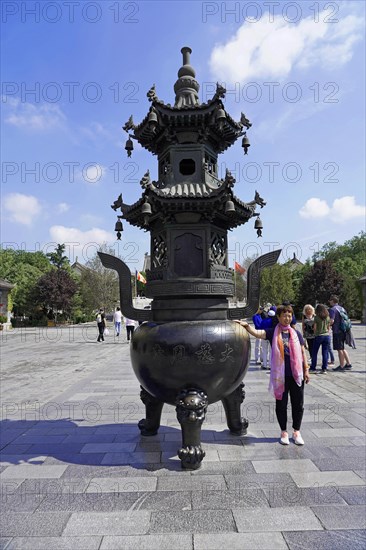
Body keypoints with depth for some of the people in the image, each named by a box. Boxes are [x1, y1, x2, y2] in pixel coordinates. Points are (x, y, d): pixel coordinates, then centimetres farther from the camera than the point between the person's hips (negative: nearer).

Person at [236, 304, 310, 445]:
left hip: (296, 374, 2)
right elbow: (257, 333, -20)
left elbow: (302, 352, 9)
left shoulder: (296, 333, 4)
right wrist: (246, 326, -36)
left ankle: (296, 431, 28)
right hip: (280, 375, -2)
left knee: (298, 404, 10)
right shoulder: (273, 332, -3)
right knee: (281, 404, 9)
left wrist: (306, 370, 8)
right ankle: (284, 432, 26)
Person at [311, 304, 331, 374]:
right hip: (326, 336, 4)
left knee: (314, 353, 8)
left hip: (318, 336, -4)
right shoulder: (328, 317, 4)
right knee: (325, 353, 7)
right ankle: (324, 369, 6)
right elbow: (328, 328, 9)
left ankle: (313, 368, 13)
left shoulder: (317, 317, -9)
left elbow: (314, 328, -7)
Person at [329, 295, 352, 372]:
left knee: (339, 349, -1)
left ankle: (341, 366, 5)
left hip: (337, 332, -9)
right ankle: (348, 364, 22)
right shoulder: (341, 308, 13)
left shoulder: (332, 309, -14)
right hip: (343, 331, 9)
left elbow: (332, 321, -23)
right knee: (342, 349, 19)